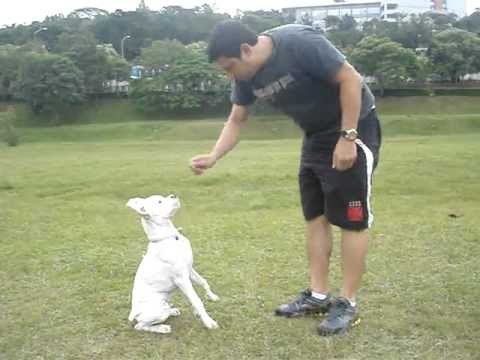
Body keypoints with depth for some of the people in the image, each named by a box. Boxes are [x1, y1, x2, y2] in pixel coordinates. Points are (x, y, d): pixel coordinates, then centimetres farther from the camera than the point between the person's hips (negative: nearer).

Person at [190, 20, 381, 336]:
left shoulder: (300, 43, -27)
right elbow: (236, 121, 6)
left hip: (353, 127, -8)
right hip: (316, 135, 8)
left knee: (351, 219, -4)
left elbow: (351, 79, -23)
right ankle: (318, 296, 18)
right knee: (316, 216, 8)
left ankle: (348, 304, 4)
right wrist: (213, 157, -8)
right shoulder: (246, 75, -4)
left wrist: (347, 138, -24)